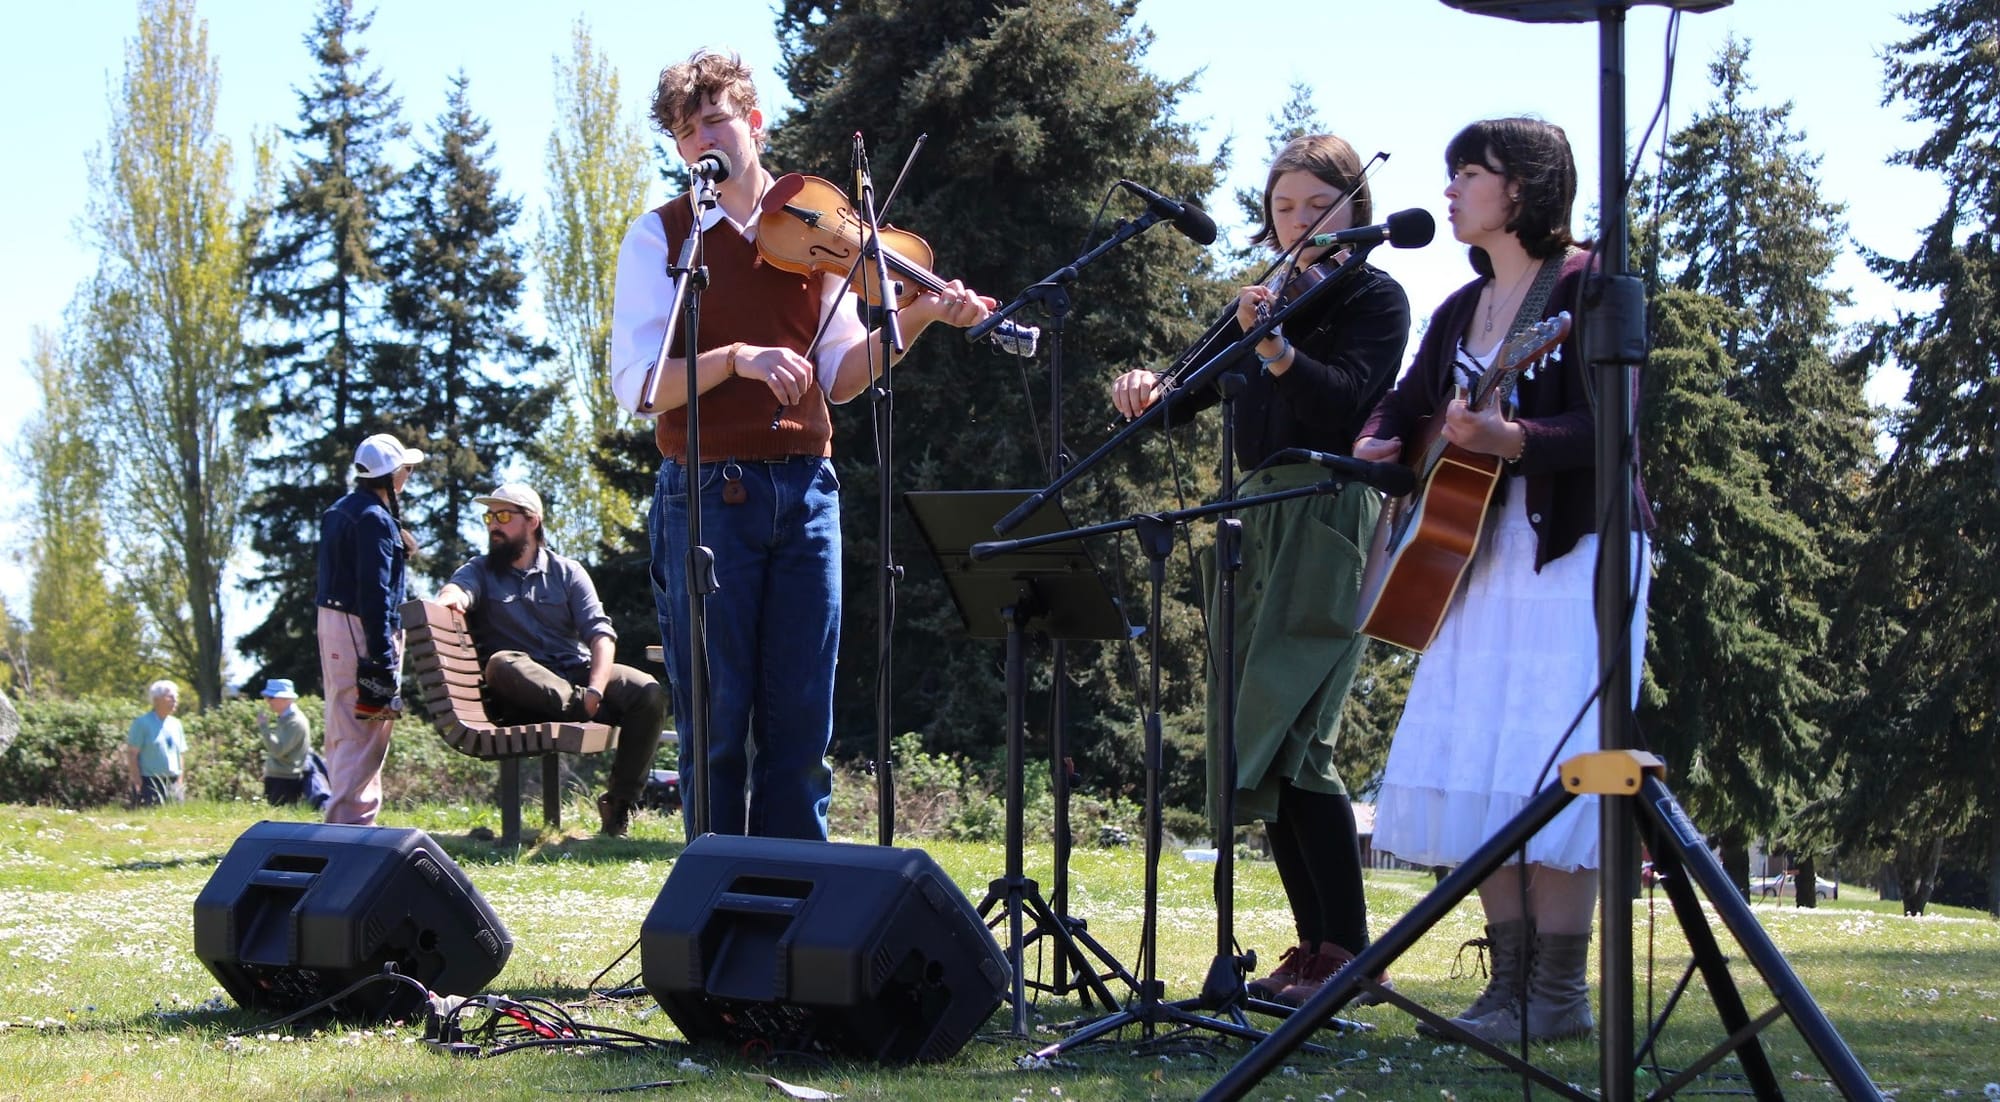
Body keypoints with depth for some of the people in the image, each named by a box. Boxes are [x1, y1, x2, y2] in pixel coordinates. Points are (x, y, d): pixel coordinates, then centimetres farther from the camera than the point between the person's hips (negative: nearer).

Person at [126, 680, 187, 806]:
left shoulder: (175, 724, 13)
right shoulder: (143, 723, -5)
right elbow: (132, 754, -7)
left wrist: (179, 784, 13)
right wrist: (138, 783, -11)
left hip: (172, 784, 6)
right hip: (149, 783, -6)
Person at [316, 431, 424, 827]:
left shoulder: (339, 512, 16)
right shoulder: (374, 519, -14)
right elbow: (375, 591, -20)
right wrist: (381, 657, -22)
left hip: (332, 621, 10)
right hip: (360, 631, -10)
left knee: (344, 731, 15)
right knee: (364, 734, -9)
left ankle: (342, 820, 21)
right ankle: (352, 821, -12)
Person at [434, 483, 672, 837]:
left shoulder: (567, 572, 15)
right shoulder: (481, 571, 14)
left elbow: (600, 633, 1)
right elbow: (459, 588, -12)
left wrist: (596, 688, -18)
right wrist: (450, 597, -39)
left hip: (577, 674, 2)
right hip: (522, 690, -2)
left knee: (649, 693, -24)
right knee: (502, 663, -36)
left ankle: (620, 801, -16)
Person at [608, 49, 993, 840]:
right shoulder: (660, 235, 2)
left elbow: (840, 378, 9)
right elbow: (637, 385, -8)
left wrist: (916, 318, -6)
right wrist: (738, 358, -22)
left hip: (804, 492, 3)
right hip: (706, 496, -3)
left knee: (801, 723, 3)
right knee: (716, 725, 0)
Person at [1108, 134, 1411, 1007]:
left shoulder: (1375, 298, 0)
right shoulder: (1259, 304, 19)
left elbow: (1348, 402, -17)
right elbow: (1192, 395, 14)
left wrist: (1278, 351, -32)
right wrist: (1151, 392, -8)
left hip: (1329, 525, -7)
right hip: (1257, 527, 7)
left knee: (1291, 737, -17)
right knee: (1253, 742, 3)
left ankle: (1347, 951, -14)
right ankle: (1314, 947, 7)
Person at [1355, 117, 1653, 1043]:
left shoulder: (1588, 286, -7)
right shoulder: (1462, 311, 16)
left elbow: (1610, 427, -17)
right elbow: (1404, 405, 24)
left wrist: (1507, 439, -33)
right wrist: (1377, 445, 1)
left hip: (1572, 553, -8)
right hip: (1481, 557, 8)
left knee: (1546, 767, -12)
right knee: (1473, 768, 3)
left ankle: (1560, 992, -8)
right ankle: (1511, 979, 8)